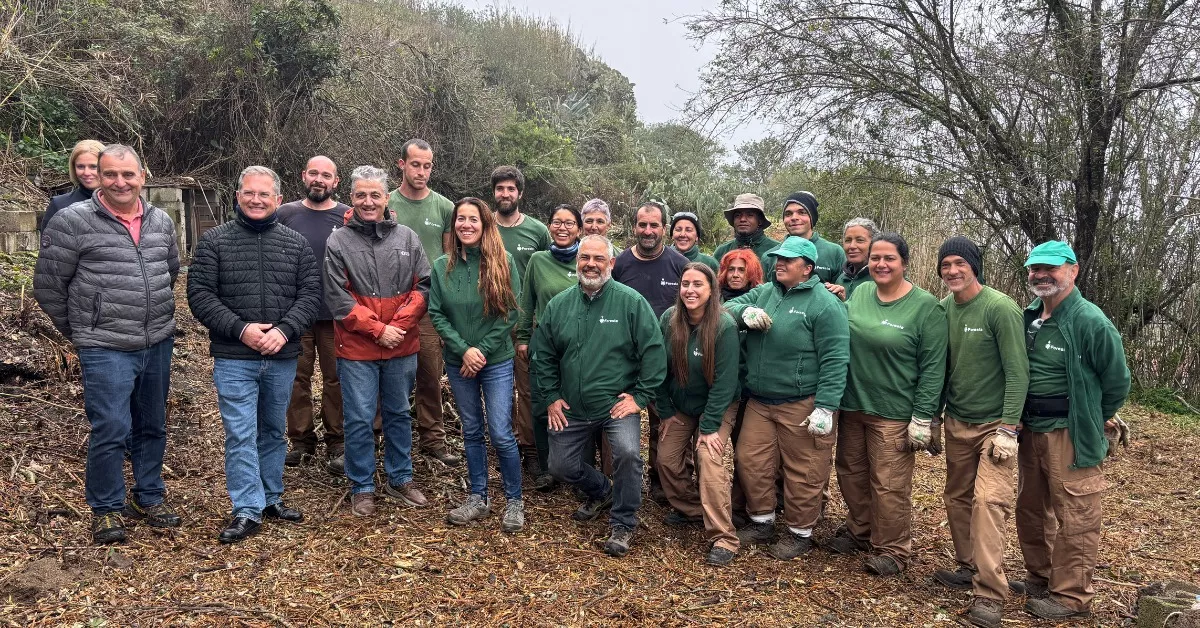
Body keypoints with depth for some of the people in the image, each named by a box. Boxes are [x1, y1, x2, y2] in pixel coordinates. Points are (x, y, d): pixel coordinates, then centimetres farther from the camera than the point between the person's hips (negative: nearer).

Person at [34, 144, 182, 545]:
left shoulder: (161, 221, 6)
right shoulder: (73, 220, -9)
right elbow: (48, 285, -3)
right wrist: (78, 331, 4)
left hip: (158, 344, 5)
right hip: (106, 349, -5)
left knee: (153, 427, 14)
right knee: (111, 430, -5)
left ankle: (150, 498, 30)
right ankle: (107, 509, 15)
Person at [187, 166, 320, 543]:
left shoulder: (296, 243, 5)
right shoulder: (214, 241, 0)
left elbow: (310, 294, 0)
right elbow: (199, 294, -5)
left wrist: (284, 331, -15)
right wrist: (240, 328, -17)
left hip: (282, 358, 3)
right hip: (234, 358, -2)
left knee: (274, 431, 14)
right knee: (240, 434, -2)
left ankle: (271, 498, 28)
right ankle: (247, 511, 5)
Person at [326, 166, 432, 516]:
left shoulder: (407, 238, 4)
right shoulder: (338, 243, -4)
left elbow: (423, 288, 2)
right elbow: (337, 298, -8)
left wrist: (398, 325, -10)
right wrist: (378, 329, -13)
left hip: (403, 347, 3)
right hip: (357, 348, -2)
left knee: (399, 414, 15)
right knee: (359, 420, 4)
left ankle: (400, 479, 30)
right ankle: (362, 488, 19)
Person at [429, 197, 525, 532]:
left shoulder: (503, 262, -7)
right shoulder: (442, 266, 1)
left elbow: (510, 313, -9)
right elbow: (435, 313, -2)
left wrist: (482, 350, -12)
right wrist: (463, 350, -12)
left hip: (496, 362, -3)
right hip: (458, 362, 3)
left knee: (501, 434, -3)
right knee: (472, 431, 13)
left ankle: (514, 501, 14)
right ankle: (478, 498, 26)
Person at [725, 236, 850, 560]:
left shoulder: (825, 305, -11)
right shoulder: (764, 292, 9)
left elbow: (834, 361, -15)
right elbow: (727, 306, 12)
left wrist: (825, 408, -19)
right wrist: (745, 312, -11)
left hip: (801, 406, -6)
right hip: (759, 402, 7)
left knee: (802, 472, 4)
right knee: (750, 461, 11)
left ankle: (800, 533, 23)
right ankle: (762, 523, 29)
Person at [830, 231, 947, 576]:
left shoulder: (926, 307, -10)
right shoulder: (859, 293, 4)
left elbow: (933, 368, -11)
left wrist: (922, 419, -13)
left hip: (894, 414, -5)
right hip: (852, 406, 6)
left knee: (889, 485, 0)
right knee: (851, 473, 17)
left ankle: (892, 549, 19)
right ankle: (859, 530, 38)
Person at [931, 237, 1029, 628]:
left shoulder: (1001, 308, -14)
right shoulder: (942, 309, 3)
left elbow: (1017, 372, -16)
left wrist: (1008, 429, -20)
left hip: (994, 424, -6)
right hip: (957, 423, 6)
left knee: (988, 500, -14)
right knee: (957, 497, 11)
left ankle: (990, 594, -10)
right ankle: (968, 567, 27)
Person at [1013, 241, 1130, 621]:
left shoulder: (1090, 321, -16)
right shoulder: (1028, 317, 6)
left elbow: (1117, 379, -8)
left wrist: (1097, 419, 5)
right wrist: (1019, 420, 11)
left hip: (1072, 434, -8)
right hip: (1031, 430, 8)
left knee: (1073, 518, 1)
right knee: (1030, 509, 19)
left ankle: (1072, 596, 14)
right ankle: (1040, 578, 35)